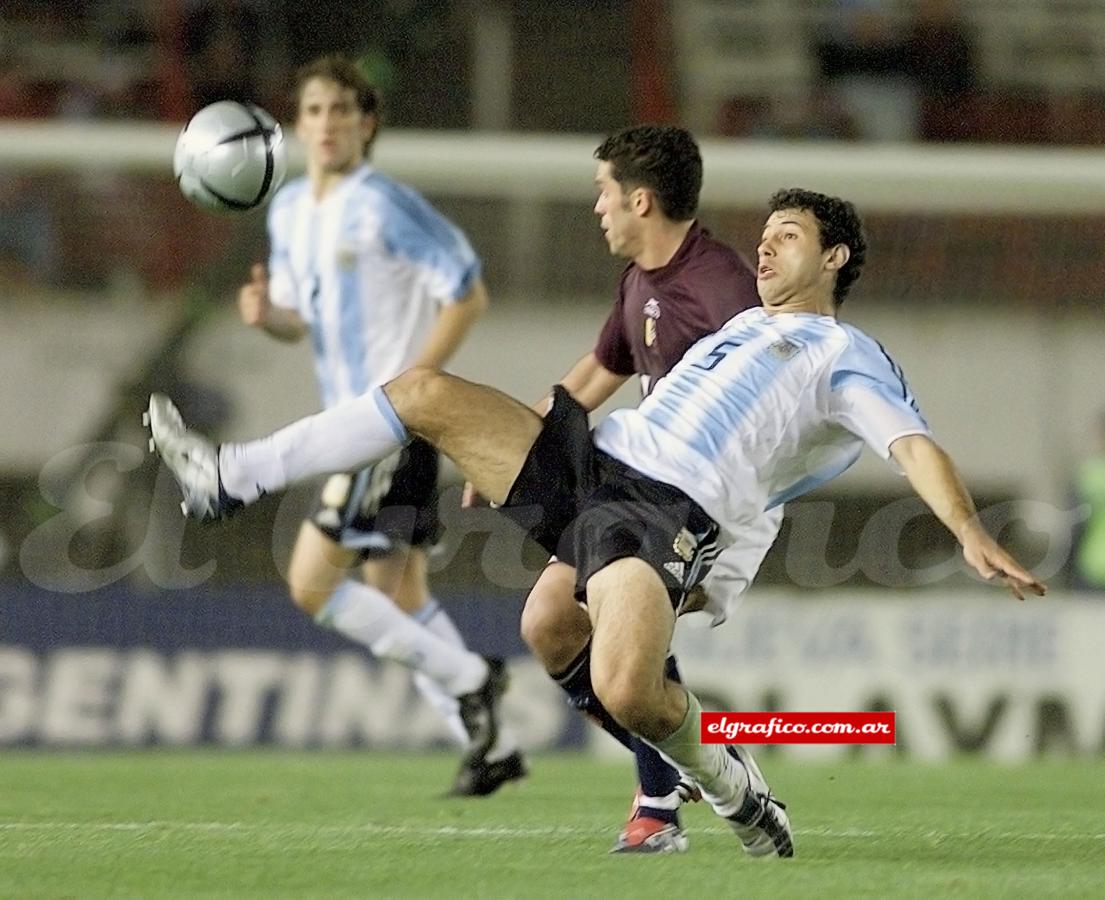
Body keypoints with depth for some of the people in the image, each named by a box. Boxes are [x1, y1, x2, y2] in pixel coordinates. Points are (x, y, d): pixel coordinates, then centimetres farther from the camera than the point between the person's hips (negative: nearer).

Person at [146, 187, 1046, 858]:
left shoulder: (849, 358, 6)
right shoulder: (744, 325, 30)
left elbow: (914, 446, -8)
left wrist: (970, 533, -28)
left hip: (668, 511, -8)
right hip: (594, 457, 8)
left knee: (625, 692, -32)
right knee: (427, 392, -4)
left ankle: (738, 790, -1)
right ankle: (229, 478, 3)